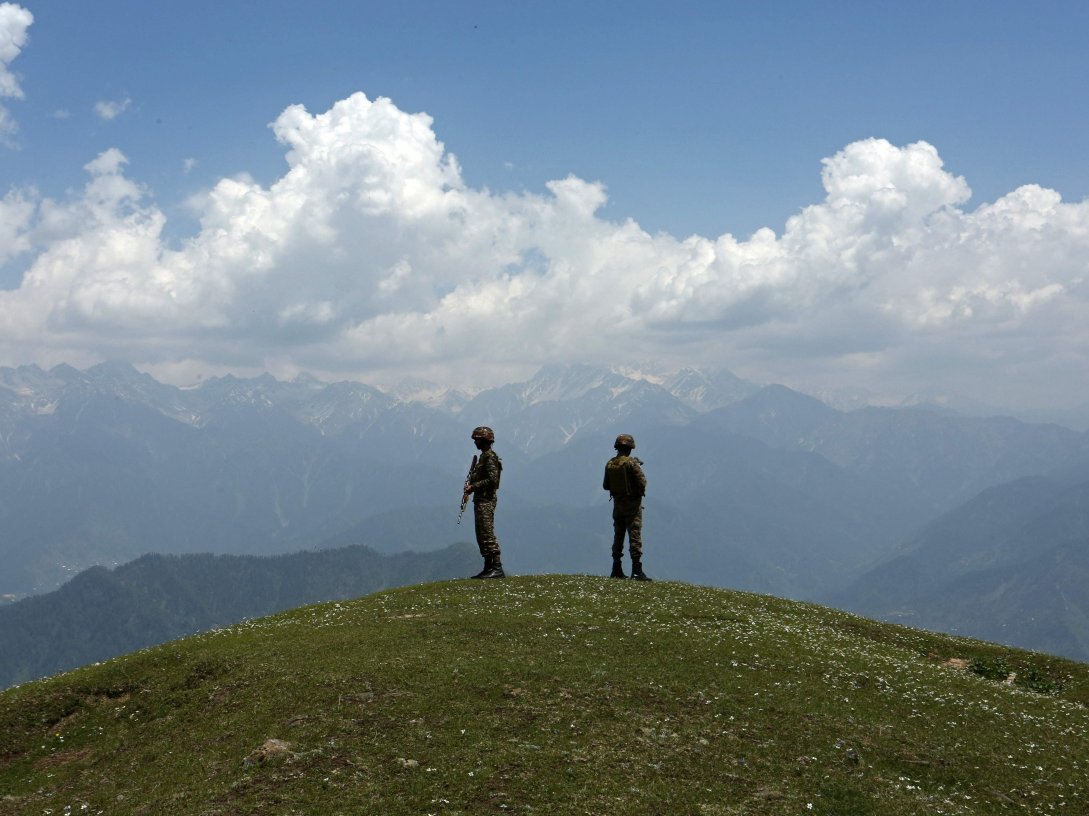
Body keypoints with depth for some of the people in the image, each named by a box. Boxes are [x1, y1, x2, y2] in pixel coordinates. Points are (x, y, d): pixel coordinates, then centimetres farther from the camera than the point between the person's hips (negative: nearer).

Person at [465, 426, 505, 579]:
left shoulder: (490, 457, -12)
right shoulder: (483, 456, 19)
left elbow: (492, 480, -22)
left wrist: (473, 486, -17)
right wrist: (471, 485, 11)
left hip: (486, 500, -11)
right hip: (480, 500, 11)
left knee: (487, 534, -14)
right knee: (481, 535, 12)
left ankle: (497, 568, -17)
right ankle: (488, 568, 15)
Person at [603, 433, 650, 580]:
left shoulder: (609, 464, 3)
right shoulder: (632, 463, -15)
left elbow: (606, 486, 8)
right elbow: (642, 483, -17)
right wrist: (639, 492, 3)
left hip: (617, 503, 6)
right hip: (632, 503, -6)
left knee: (618, 535, 14)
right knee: (635, 535, -6)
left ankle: (616, 570, 17)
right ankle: (637, 570, -12)